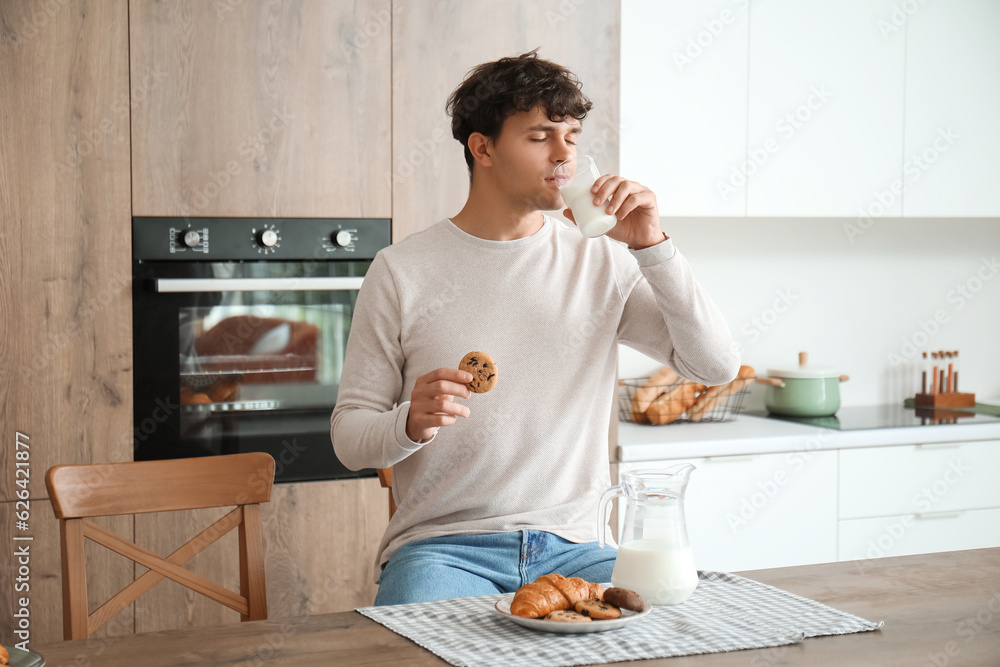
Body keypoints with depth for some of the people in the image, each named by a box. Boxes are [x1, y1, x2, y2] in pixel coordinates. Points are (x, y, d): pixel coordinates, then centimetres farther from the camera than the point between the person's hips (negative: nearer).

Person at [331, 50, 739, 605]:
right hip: (443, 547, -3)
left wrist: (652, 246, -8)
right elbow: (348, 435, 4)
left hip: (571, 547, 4)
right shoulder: (402, 271, 2)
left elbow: (717, 366, 1)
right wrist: (411, 423, -20)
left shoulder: (601, 263, 8)